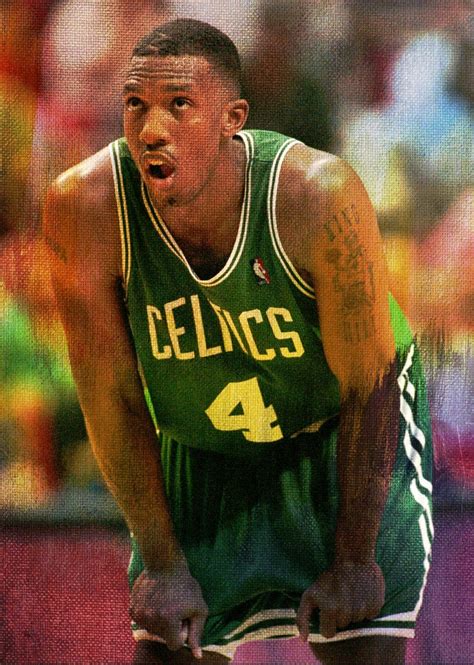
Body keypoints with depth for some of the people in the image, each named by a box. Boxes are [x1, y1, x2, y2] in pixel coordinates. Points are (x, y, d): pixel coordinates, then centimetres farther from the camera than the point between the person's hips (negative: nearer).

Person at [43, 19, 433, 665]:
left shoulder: (319, 194, -32)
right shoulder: (84, 206, -27)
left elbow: (368, 388, -22)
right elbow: (112, 395, -16)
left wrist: (352, 560, -17)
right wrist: (162, 564, -13)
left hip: (346, 434, -2)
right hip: (200, 452, 2)